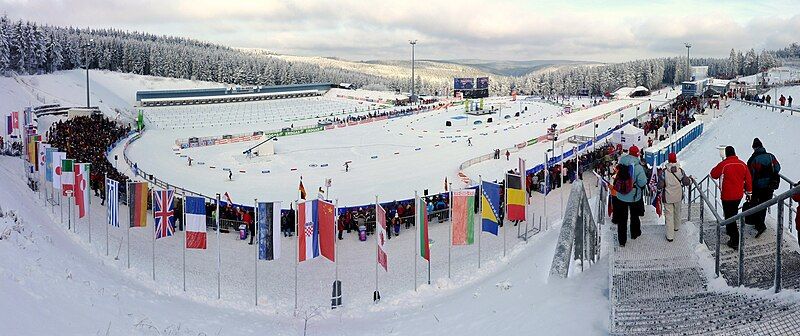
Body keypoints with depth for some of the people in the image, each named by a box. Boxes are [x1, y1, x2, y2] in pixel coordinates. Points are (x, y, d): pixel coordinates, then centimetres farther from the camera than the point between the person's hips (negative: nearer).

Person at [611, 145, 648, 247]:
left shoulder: (620, 164, -10)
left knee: (622, 218, 12)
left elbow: (616, 177, 2)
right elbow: (643, 183, -18)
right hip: (634, 197, -2)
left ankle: (622, 240, 16)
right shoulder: (638, 167, -21)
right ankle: (635, 233, 42)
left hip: (620, 196, 2)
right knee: (634, 215, 23)